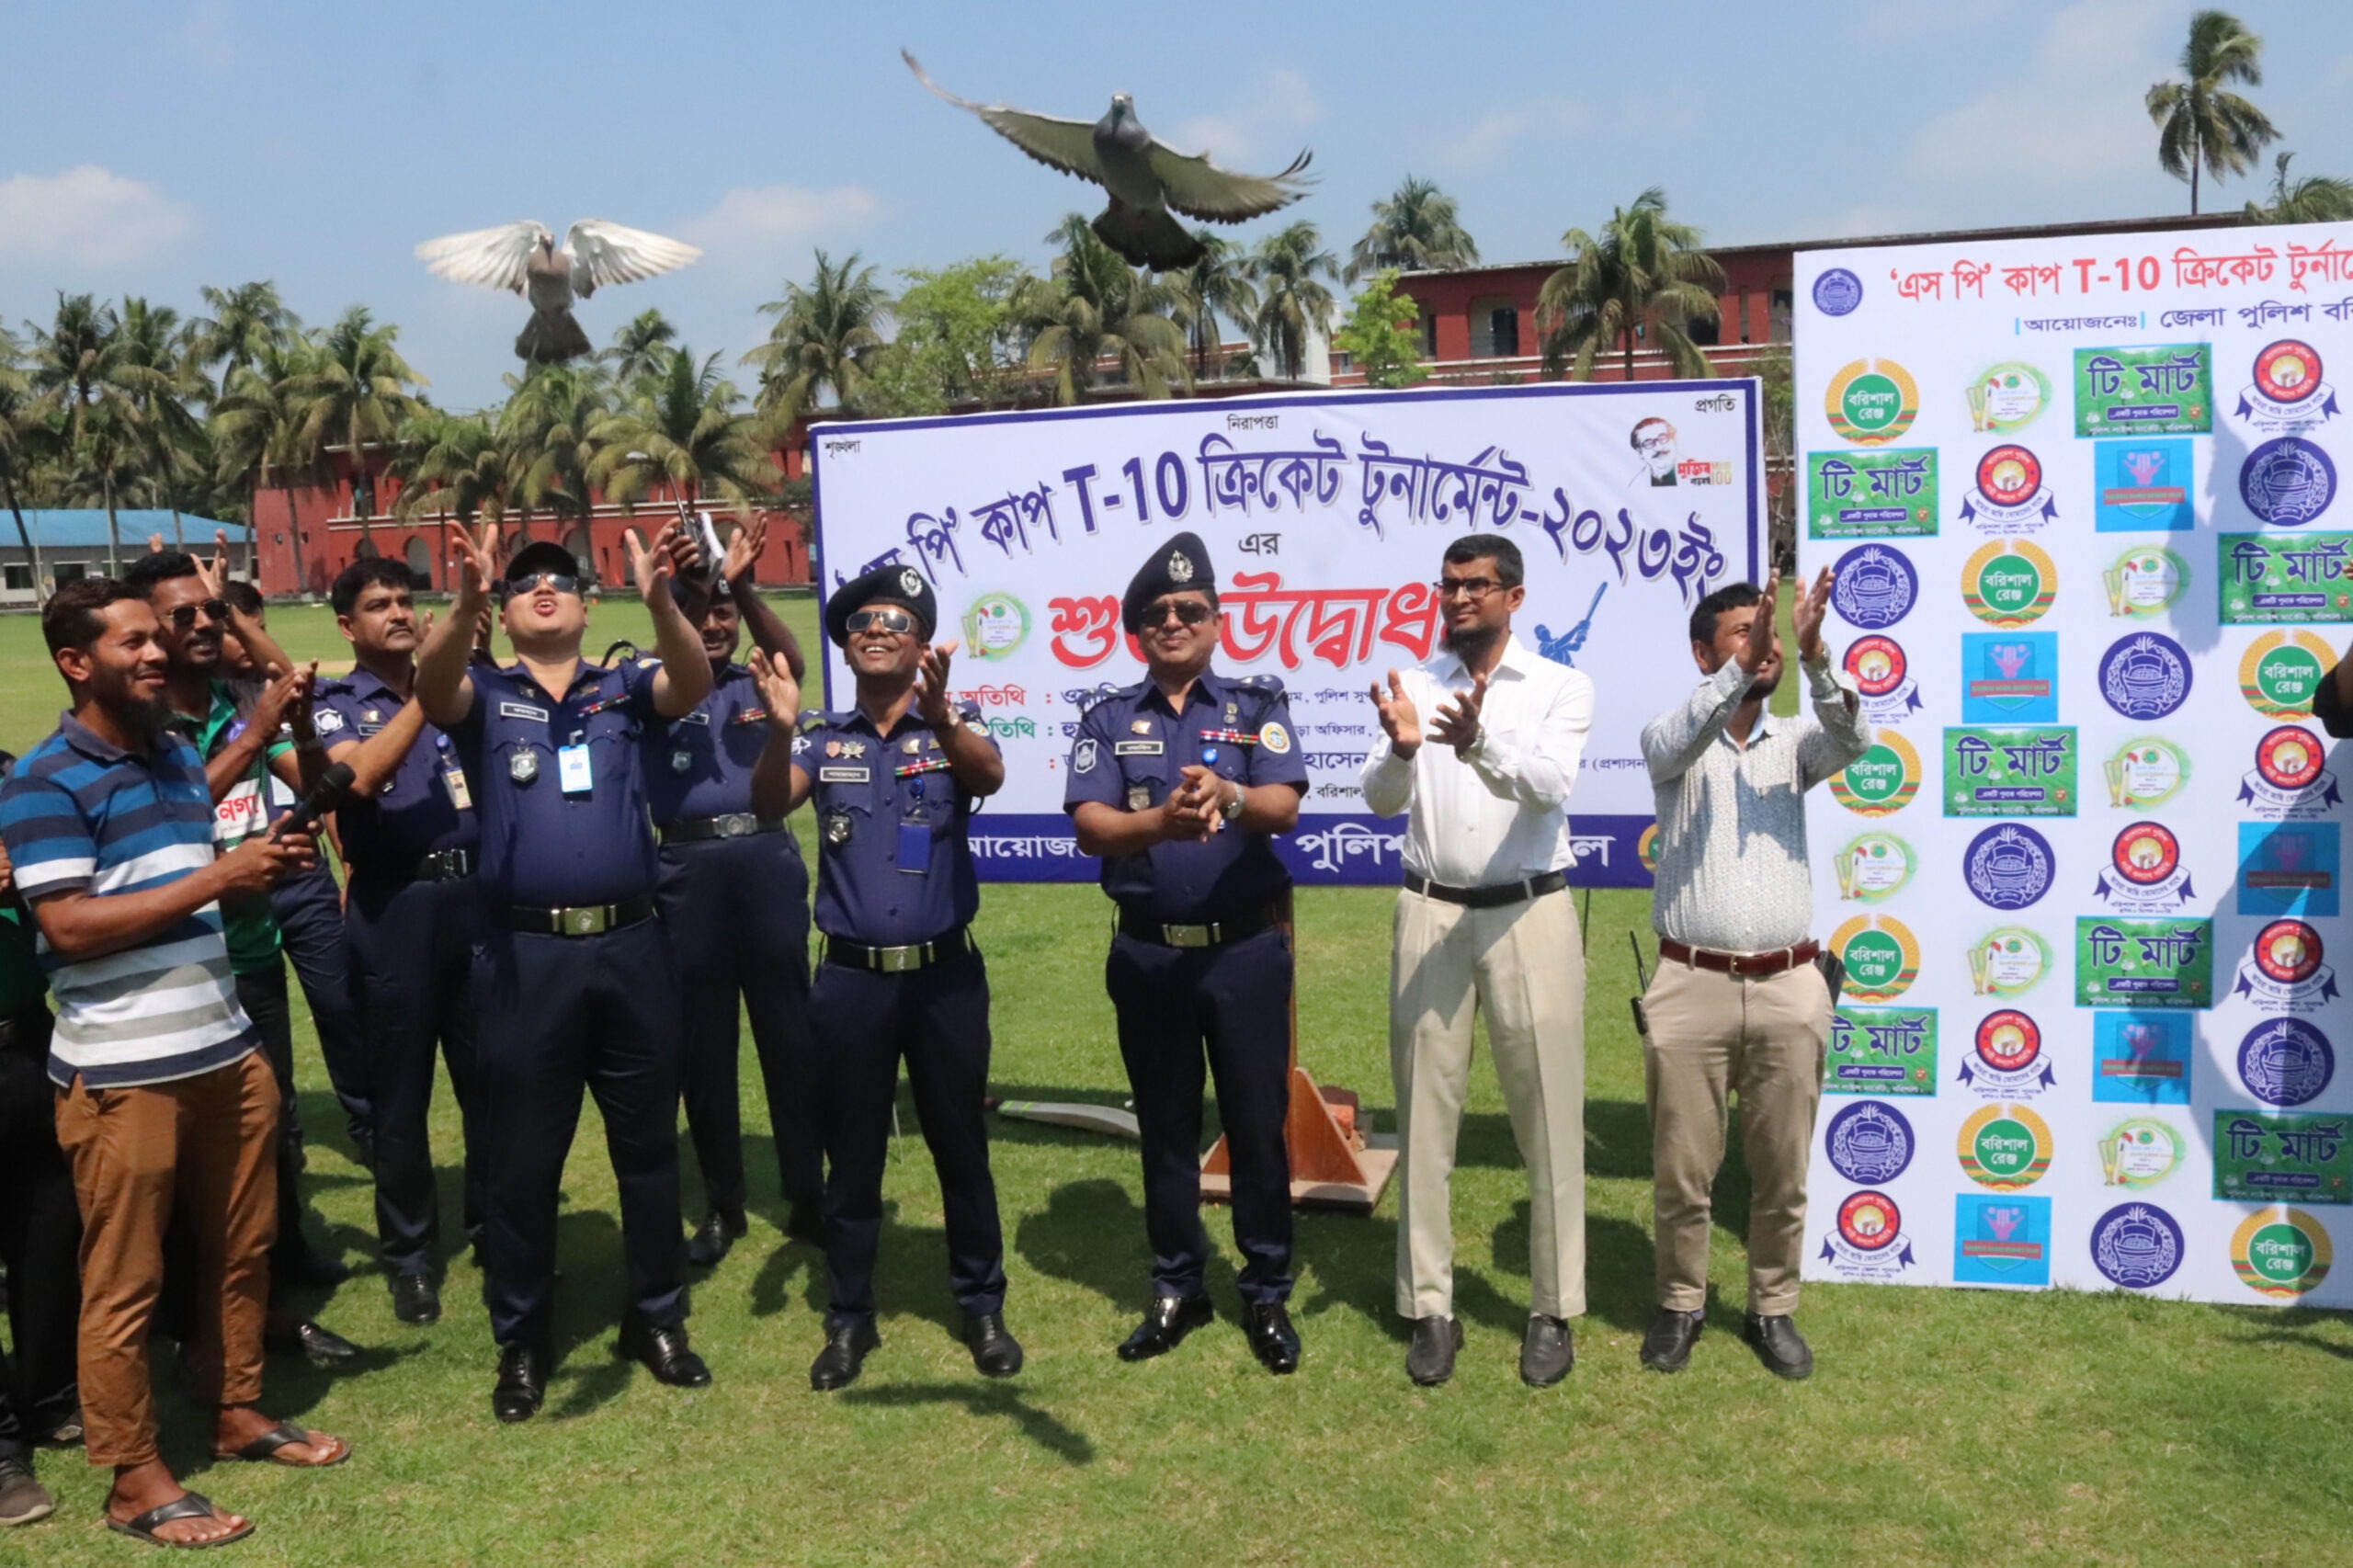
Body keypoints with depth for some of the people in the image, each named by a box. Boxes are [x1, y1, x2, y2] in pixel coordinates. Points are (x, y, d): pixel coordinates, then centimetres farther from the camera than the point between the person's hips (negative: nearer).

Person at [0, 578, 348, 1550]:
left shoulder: (182, 758, 13)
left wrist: (261, 869, 2)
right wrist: (218, 878, -21)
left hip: (226, 1050, 8)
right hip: (121, 1073, -7)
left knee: (239, 1249, 17)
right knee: (124, 1281, 4)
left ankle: (236, 1411, 34)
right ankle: (133, 1480, 15)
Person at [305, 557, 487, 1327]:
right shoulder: (333, 706, 2)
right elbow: (362, 775, -18)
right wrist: (426, 689, -19)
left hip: (477, 895, 3)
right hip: (395, 909, -2)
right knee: (399, 1093, 7)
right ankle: (412, 1255, 21)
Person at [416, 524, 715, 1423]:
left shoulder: (624, 689, 7)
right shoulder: (484, 695, 5)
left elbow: (693, 684, -13)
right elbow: (431, 685, -18)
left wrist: (659, 602, -34)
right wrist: (466, 604, -38)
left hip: (630, 947, 2)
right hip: (527, 955, -1)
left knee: (648, 1145, 13)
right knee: (522, 1160, 8)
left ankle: (657, 1319, 28)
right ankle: (521, 1342, 23)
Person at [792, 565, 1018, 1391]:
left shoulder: (955, 725, -1)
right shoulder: (822, 737, 3)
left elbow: (990, 776, -24)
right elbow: (770, 803, -15)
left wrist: (936, 713, -44)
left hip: (945, 974, -1)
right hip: (850, 979, 1)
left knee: (961, 1147, 10)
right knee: (852, 1154, 10)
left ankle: (983, 1308, 25)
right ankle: (850, 1317, 25)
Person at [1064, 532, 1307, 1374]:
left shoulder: (1256, 704, 1)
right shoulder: (1109, 720, 4)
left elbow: (1283, 807, -14)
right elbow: (1090, 827, -11)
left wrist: (1228, 797, -37)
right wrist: (1163, 821, -32)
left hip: (1246, 949, -1)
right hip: (1147, 954, 2)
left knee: (1258, 1125, 5)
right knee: (1166, 1126, 11)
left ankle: (1267, 1293, 19)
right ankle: (1176, 1288, 25)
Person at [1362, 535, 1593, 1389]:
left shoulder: (1562, 686, 0)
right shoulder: (1414, 683, 5)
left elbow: (1549, 785, -18)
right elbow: (1382, 800, -6)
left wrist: (1480, 743, -37)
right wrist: (1401, 747, -29)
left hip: (1530, 915, -2)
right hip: (1430, 914, 2)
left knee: (1548, 1118, 3)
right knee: (1425, 1117, 6)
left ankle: (1553, 1311, 16)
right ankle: (1431, 1309, 16)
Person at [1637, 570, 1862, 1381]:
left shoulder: (1792, 744, 9)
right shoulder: (1672, 740, 3)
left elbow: (1851, 741, -12)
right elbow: (1678, 743, -21)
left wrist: (1813, 656, -29)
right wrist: (1743, 664, -34)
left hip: (1787, 986, 2)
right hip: (1692, 985, -2)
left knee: (1782, 1170, 9)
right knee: (1682, 1169, 5)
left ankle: (1773, 1308, 25)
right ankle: (1680, 1304, 23)